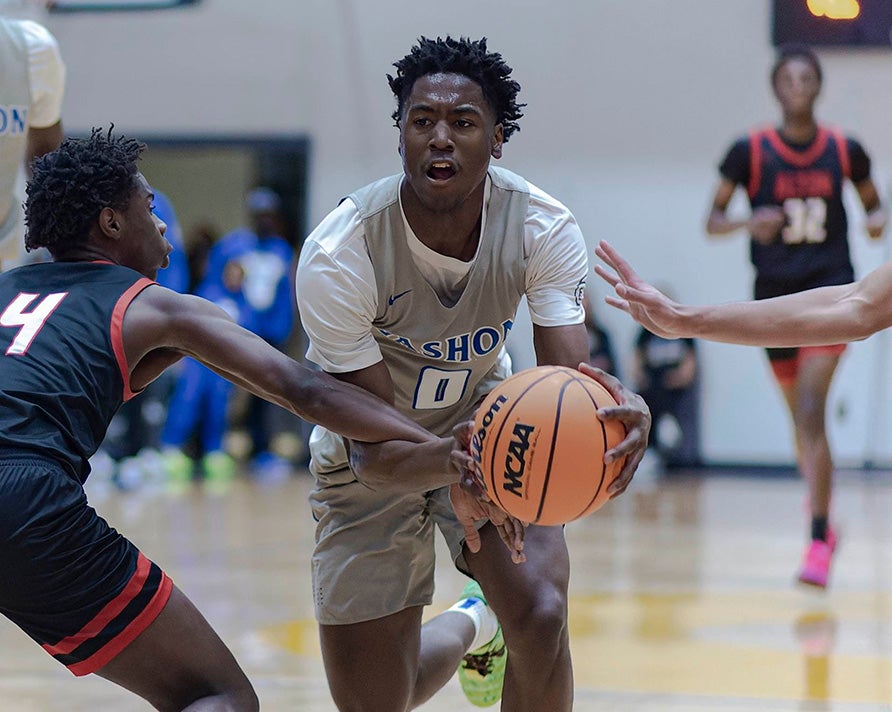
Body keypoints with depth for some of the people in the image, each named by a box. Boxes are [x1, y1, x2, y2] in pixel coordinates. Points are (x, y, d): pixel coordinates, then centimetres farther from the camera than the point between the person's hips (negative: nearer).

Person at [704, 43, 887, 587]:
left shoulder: (844, 150, 0)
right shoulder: (751, 151, -2)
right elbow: (712, 220, 0)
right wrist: (747, 223, -21)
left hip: (830, 288, -2)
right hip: (775, 293, 2)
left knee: (810, 410, -18)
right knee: (803, 420, 13)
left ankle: (818, 541, -20)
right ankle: (825, 525, 36)